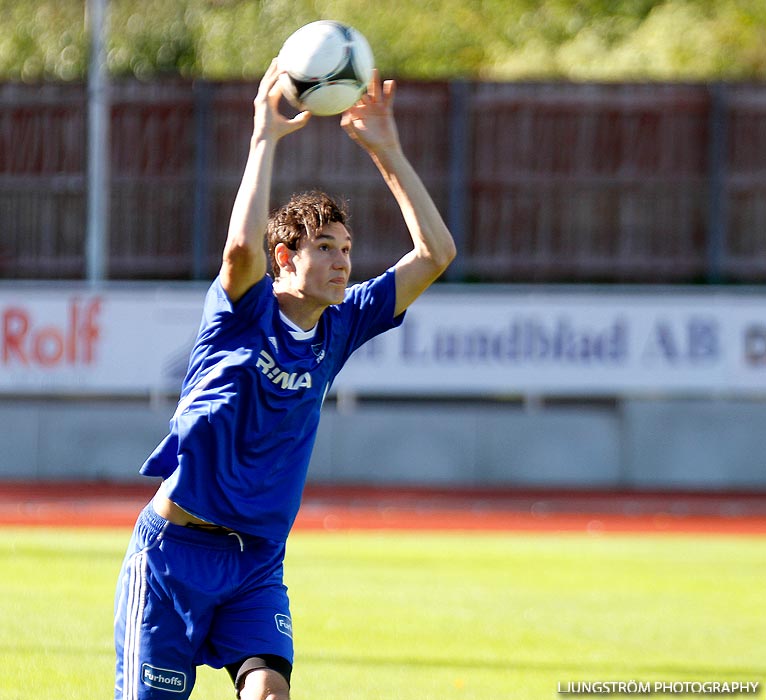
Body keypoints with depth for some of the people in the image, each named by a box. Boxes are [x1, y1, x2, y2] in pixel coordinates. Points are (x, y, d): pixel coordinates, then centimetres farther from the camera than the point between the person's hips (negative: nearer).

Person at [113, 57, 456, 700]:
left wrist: (386, 151, -4)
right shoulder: (243, 313, -9)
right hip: (176, 551, -5)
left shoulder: (339, 328, 5)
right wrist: (265, 139, -26)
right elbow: (243, 245, -33)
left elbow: (436, 254, 3)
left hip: (258, 561, 5)